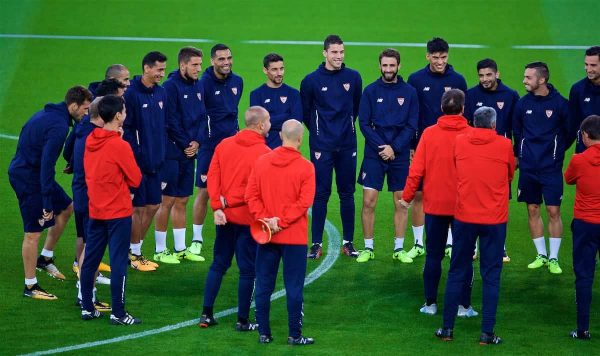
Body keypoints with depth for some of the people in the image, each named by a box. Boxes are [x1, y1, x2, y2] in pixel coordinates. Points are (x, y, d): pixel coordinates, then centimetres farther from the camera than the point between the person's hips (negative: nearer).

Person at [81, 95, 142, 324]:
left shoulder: (90, 140, 2)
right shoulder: (119, 146, -18)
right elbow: (136, 179, -11)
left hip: (95, 210, 7)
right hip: (118, 212, -7)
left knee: (90, 260, 12)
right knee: (119, 262, -1)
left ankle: (87, 308, 19)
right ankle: (118, 313, 1)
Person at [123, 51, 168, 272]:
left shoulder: (161, 93, 9)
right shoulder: (132, 94, -14)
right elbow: (126, 129, -15)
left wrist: (162, 154, 10)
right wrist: (134, 158, -18)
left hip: (155, 162, 7)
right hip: (138, 162, -7)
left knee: (152, 206, 12)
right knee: (138, 207, 0)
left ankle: (136, 248, 26)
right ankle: (134, 254, 13)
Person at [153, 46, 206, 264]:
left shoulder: (198, 87, 11)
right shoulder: (171, 86, -12)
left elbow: (202, 116, 13)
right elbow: (171, 121, -15)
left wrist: (196, 142, -1)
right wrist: (185, 144, -10)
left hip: (189, 152, 7)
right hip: (172, 152, -7)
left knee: (181, 201, 12)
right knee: (167, 201, -3)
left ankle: (180, 249, 18)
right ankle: (160, 251, 4)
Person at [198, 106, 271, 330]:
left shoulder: (224, 145, 4)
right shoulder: (264, 153, -14)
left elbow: (212, 176, 0)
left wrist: (217, 207, -3)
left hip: (225, 216, 6)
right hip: (249, 217, -5)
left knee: (218, 265, 16)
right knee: (248, 270, 5)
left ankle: (206, 314, 17)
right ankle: (243, 321, 10)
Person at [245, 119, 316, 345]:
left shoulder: (261, 162, 1)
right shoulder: (305, 167, -9)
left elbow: (251, 195, -2)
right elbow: (304, 202, -15)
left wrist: (264, 219, -7)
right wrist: (281, 222, -12)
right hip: (294, 237, -3)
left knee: (264, 286, 10)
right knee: (294, 287, 3)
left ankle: (264, 333, 13)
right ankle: (294, 335, 5)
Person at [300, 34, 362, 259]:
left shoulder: (353, 77, 4)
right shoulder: (311, 80, -3)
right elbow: (305, 112, 8)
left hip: (347, 145, 2)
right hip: (322, 147, -2)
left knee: (347, 194, 6)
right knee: (321, 194, -2)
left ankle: (348, 243, 13)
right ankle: (316, 244, 3)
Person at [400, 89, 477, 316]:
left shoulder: (429, 133, -5)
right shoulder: (471, 135, -10)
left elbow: (416, 169, -5)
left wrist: (407, 196, 6)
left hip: (434, 204, 1)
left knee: (433, 255, 10)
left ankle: (430, 303, 11)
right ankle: (464, 306, 7)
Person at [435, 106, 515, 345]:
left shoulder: (459, 142, 0)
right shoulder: (505, 145, -5)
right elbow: (510, 176, 10)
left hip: (464, 218, 2)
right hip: (494, 220, -2)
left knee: (457, 273, 11)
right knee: (491, 276, 4)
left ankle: (447, 328, 13)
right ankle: (487, 332, 2)